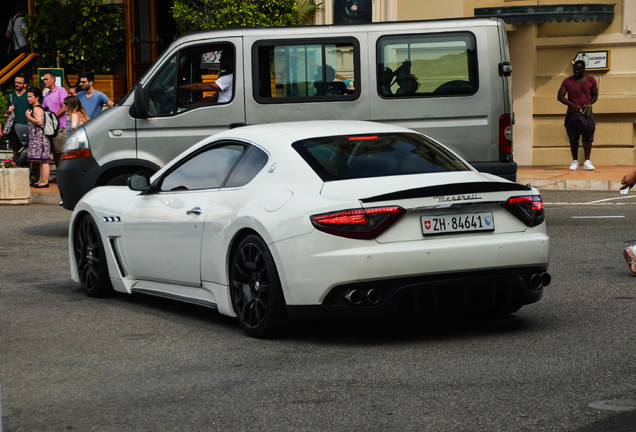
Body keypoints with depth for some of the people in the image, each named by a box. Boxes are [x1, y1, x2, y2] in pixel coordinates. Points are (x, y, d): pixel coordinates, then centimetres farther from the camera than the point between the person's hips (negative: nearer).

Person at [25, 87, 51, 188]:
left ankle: (45, 181, -9)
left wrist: (28, 116, -14)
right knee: (42, 161, 12)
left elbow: (39, 122, -24)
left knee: (43, 160, -9)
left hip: (40, 137, -11)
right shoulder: (38, 108, 18)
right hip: (37, 138, 11)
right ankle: (41, 180, 16)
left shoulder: (36, 109, -13)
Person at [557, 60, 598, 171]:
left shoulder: (591, 80, 9)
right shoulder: (567, 81, 6)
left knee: (588, 137, -10)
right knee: (573, 139, 1)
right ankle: (574, 161, 11)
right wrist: (572, 105, -13)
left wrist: (589, 103, -6)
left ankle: (587, 161, -9)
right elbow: (560, 96, 1)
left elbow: (595, 95, 16)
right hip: (572, 112, 0)